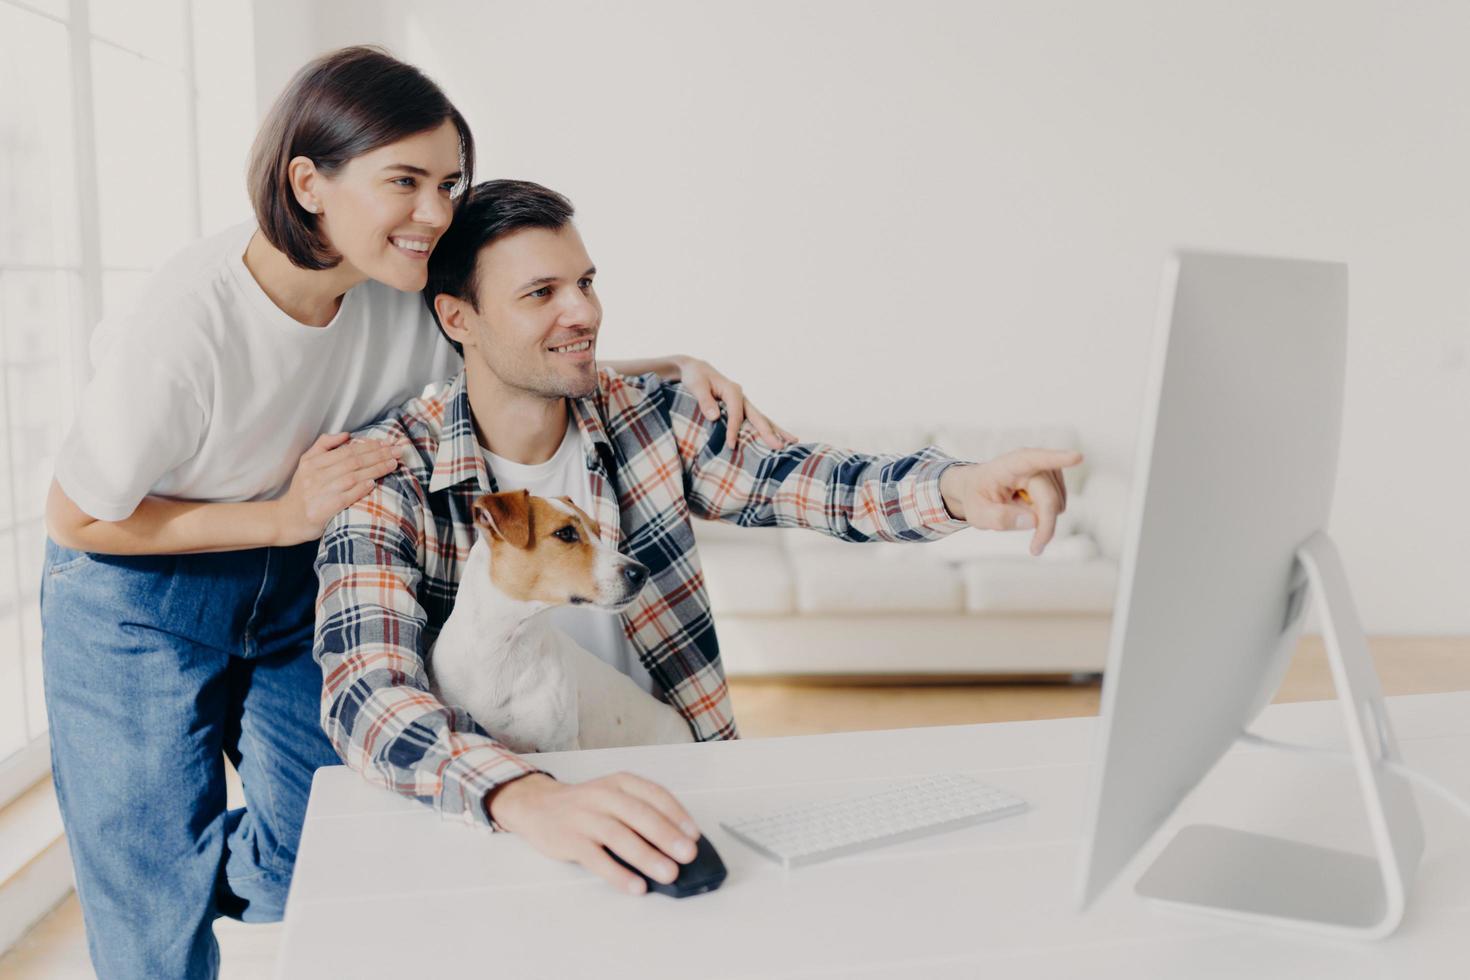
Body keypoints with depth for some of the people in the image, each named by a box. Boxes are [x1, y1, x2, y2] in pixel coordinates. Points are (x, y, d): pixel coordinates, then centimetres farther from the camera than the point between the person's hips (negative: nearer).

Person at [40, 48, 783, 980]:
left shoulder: (407, 294, -18)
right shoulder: (190, 324, -31)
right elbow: (78, 520, -19)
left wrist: (678, 369, -20)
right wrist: (286, 516, -23)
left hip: (295, 587, 5)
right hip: (138, 596, -4)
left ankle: (208, 866, 40)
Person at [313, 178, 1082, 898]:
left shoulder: (644, 415, 1)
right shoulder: (389, 474, -13)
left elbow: (799, 481, -7)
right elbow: (366, 697, -26)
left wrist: (956, 490, -29)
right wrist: (529, 798, -45)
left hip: (673, 793, 3)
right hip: (494, 825, -2)